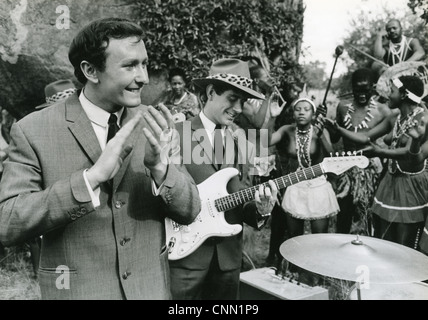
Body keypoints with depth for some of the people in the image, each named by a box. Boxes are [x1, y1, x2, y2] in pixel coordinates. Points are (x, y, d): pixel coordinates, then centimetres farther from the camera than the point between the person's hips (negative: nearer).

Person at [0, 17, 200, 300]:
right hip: (77, 289, -2)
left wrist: (159, 167, -25)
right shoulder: (33, 130, -13)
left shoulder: (151, 125, -5)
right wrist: (92, 176, -29)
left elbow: (189, 212, -5)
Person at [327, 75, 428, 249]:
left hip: (411, 184, -7)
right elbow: (364, 138, 7)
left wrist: (381, 152, -41)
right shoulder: (394, 118, 7)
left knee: (404, 247, 0)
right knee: (384, 242, 13)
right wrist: (337, 127, -5)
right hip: (391, 180, 7)